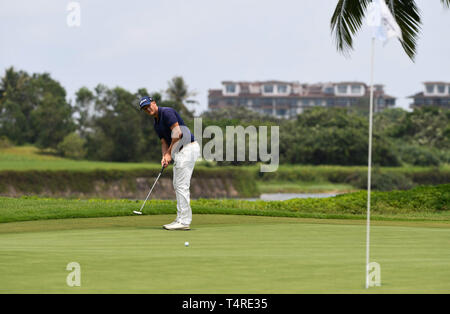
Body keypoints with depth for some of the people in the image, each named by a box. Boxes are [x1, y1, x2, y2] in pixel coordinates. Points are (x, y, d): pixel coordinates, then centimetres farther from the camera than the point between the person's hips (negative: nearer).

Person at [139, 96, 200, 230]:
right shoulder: (156, 124, 18)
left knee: (181, 185, -11)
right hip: (179, 152, 10)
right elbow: (164, 142, 16)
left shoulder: (167, 112, -11)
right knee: (177, 185, 12)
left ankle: (184, 221, -11)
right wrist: (164, 157, -4)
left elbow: (177, 132, -20)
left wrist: (169, 153, -12)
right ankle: (181, 219, 14)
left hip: (187, 148, -10)